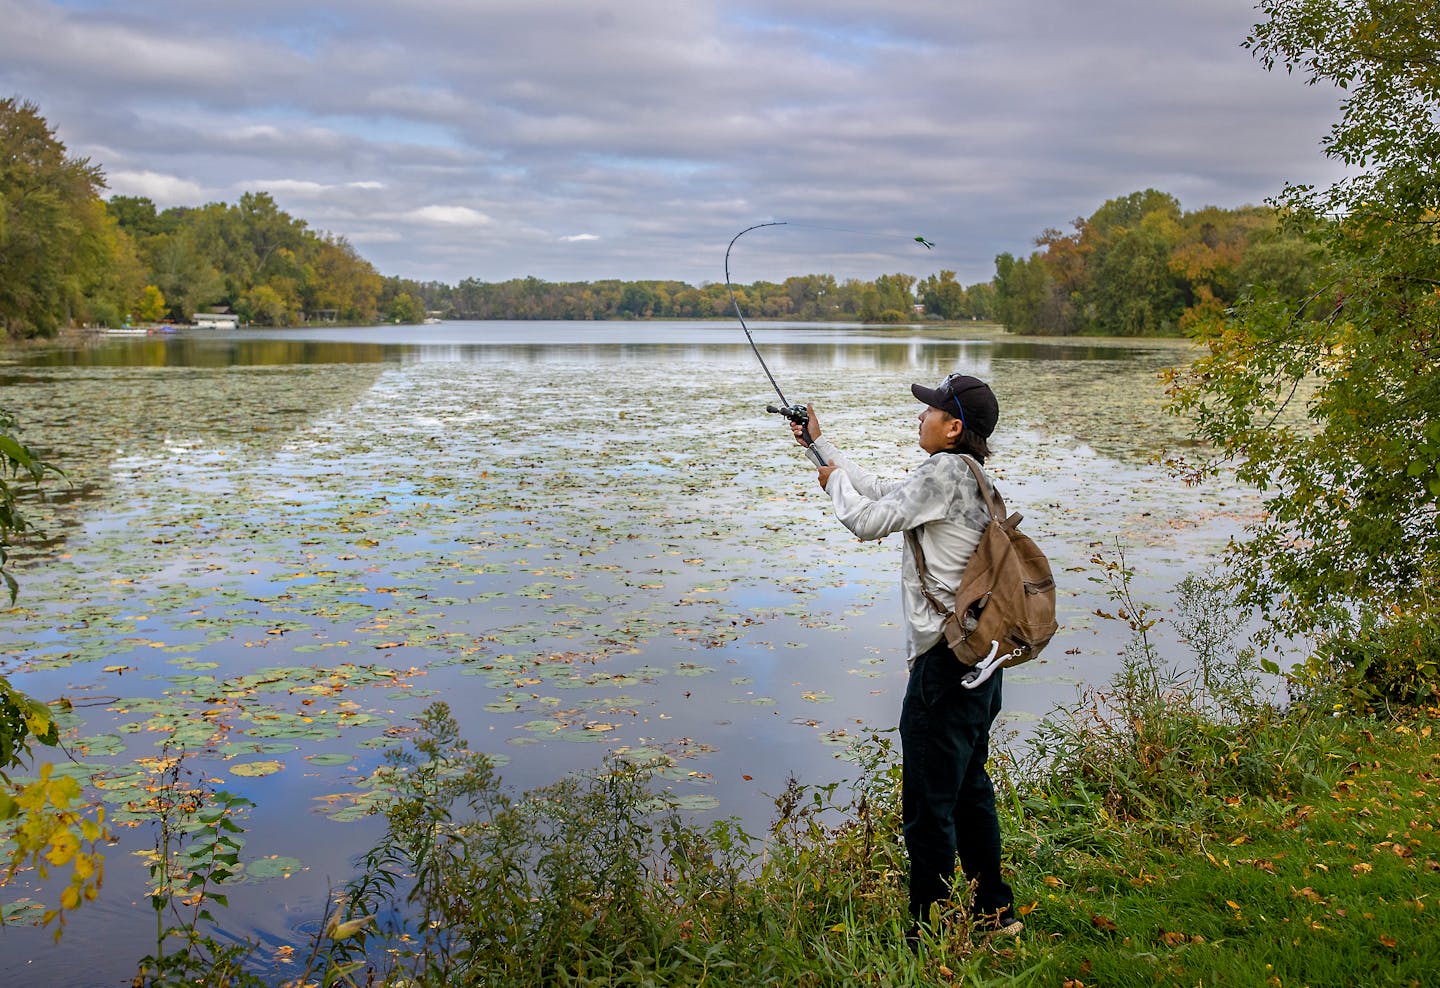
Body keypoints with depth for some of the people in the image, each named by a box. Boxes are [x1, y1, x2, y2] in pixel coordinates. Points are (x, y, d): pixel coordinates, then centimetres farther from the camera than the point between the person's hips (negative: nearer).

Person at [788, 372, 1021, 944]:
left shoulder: (943, 473, -15)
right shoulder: (970, 477, 15)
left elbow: (867, 520, -13)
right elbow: (884, 496, 23)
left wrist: (835, 481, 8)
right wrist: (820, 444, 28)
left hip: (945, 662, -10)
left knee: (928, 805, -1)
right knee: (969, 788, 22)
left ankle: (929, 938, 8)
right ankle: (993, 912, 34)